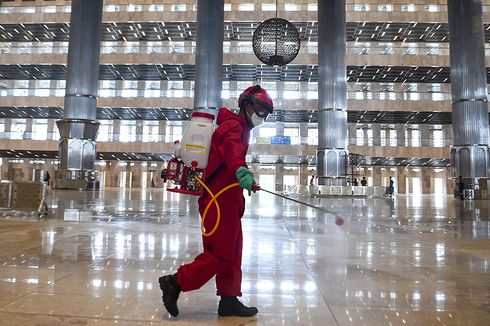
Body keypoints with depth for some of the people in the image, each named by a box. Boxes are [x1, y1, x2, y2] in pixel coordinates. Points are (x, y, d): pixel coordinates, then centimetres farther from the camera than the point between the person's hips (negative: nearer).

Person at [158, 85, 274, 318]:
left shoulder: (239, 127, 22)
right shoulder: (233, 125, -10)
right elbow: (232, 148, -34)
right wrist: (241, 170, -52)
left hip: (227, 200, 10)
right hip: (219, 200, -10)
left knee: (232, 252, 11)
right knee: (221, 253, -7)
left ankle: (229, 300, 18)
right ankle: (175, 283, 3)